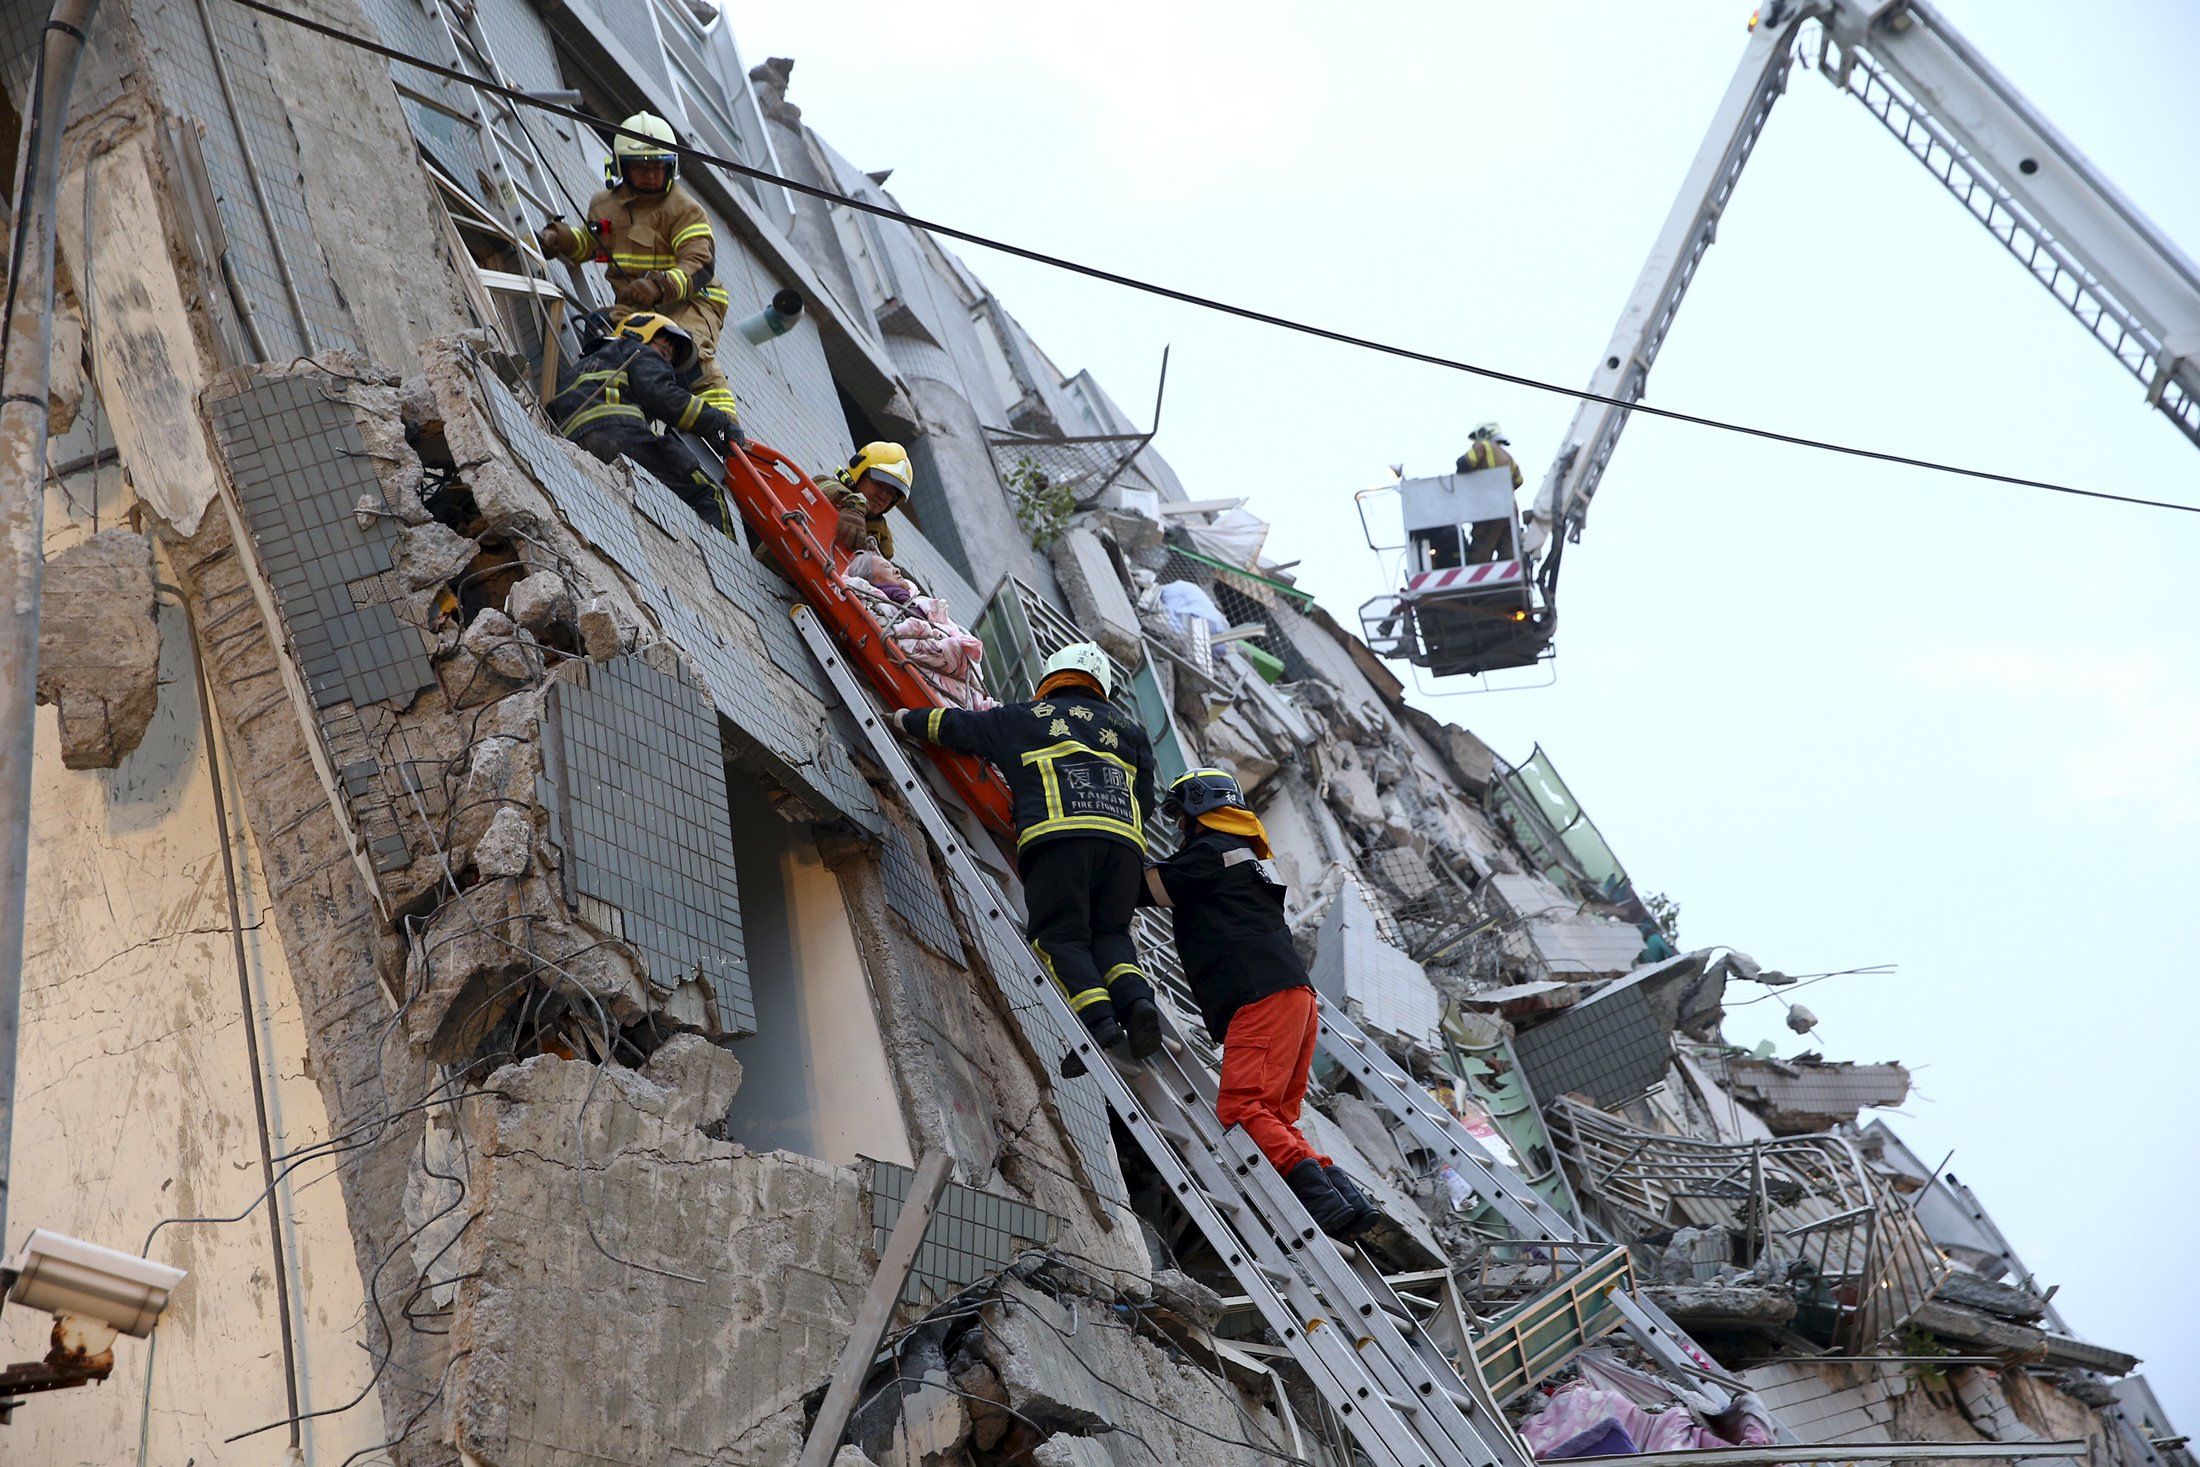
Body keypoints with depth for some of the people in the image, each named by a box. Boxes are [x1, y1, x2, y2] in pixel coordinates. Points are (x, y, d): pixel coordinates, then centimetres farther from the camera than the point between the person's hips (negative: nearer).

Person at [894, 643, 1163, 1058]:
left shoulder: (1024, 717, 24)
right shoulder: (1129, 729, 31)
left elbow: (954, 725, 29)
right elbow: (1145, 801, 26)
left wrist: (908, 718, 45)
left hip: (1057, 836, -3)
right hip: (1126, 841, 3)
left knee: (1060, 938, -1)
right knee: (1109, 933, 13)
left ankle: (1098, 1017, -25)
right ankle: (1135, 997, -16)